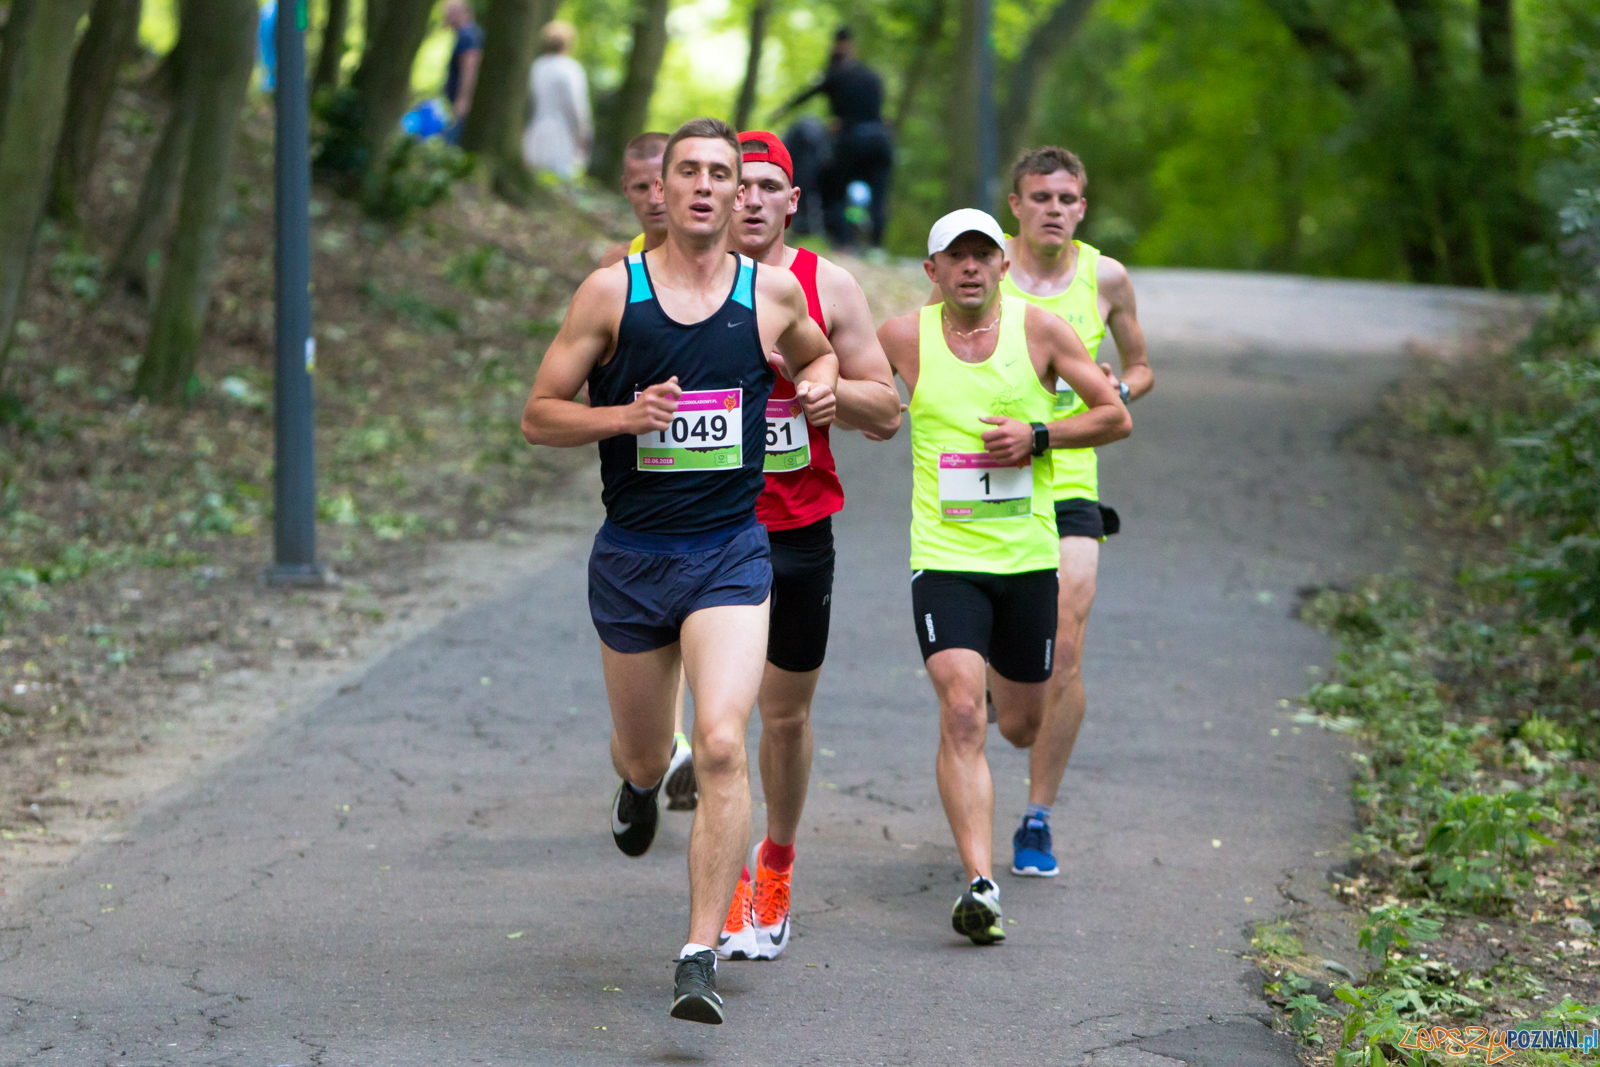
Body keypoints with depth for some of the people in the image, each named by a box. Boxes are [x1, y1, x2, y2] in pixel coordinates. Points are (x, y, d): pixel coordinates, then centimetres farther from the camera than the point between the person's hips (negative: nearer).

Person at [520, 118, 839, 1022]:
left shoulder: (775, 293, 3)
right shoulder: (612, 292, -2)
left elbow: (817, 353, 26)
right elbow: (540, 414, 0)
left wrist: (822, 384, 3)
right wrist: (626, 415, -17)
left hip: (732, 550, -1)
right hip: (632, 555, 1)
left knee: (723, 745, -19)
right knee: (644, 751, 16)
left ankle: (702, 958, -15)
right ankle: (642, 783, 57)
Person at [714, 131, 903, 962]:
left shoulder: (827, 286, 1)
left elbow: (885, 412, 0)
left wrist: (796, 368, -15)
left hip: (800, 529, 1)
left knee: (786, 717, 11)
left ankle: (776, 863, 34)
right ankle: (730, 892, -3)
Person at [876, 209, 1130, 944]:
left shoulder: (1039, 330, -1)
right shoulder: (904, 338, -2)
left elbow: (1116, 417, 4)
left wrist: (1038, 435, -10)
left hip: (1027, 557, 2)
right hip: (944, 558, -2)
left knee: (1021, 727, 15)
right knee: (961, 714, -19)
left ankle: (1001, 687, 53)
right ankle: (980, 883, -22)